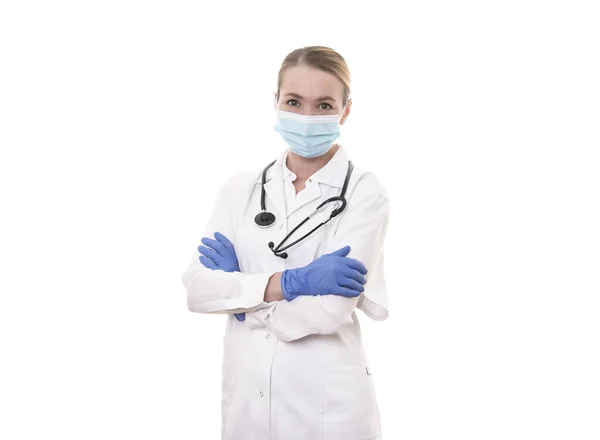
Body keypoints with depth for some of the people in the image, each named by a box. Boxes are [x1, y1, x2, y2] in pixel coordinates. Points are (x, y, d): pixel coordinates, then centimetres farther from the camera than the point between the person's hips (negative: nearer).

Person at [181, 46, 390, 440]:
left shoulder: (365, 193, -9)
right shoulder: (240, 188, 3)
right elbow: (197, 288, -6)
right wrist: (286, 283, -18)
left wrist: (239, 292, -8)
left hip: (327, 404, -3)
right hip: (245, 395, 4)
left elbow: (330, 310, -20)